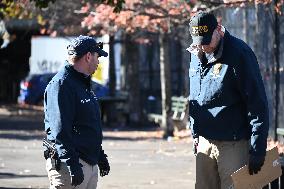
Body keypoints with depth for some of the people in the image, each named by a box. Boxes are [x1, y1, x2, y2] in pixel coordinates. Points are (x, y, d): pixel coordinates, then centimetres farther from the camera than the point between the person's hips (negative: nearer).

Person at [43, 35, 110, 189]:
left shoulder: (84, 84, 19)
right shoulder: (61, 84, -13)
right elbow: (60, 130, -21)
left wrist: (100, 156, 29)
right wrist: (72, 164, -25)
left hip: (90, 164, 10)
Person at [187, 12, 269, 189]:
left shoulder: (239, 54, -13)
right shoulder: (196, 55, 9)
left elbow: (258, 104, -14)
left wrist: (258, 149, -17)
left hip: (234, 145, -7)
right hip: (204, 144, 7)